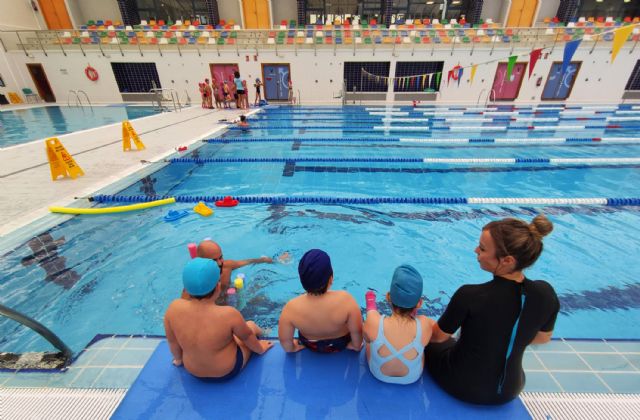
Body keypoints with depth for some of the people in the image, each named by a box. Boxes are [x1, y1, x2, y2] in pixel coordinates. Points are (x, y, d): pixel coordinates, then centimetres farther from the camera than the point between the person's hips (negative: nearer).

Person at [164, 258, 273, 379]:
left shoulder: (174, 308, -26)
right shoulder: (229, 314, -35)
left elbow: (173, 341, -7)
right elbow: (247, 337, -14)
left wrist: (178, 359, 15)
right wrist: (260, 349, 7)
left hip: (193, 372, 4)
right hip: (228, 371, -3)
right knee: (251, 325, 18)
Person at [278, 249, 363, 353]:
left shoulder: (291, 307, -34)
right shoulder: (345, 299, -38)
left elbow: (284, 340, -18)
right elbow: (357, 331, -23)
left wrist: (293, 348, 4)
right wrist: (356, 345, -2)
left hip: (310, 346, 1)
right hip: (341, 343, 0)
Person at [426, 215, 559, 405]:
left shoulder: (469, 295, -35)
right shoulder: (546, 293, -22)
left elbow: (438, 336, -17)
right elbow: (542, 338, 0)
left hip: (462, 386, -4)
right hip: (509, 390, 4)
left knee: (430, 343, 24)